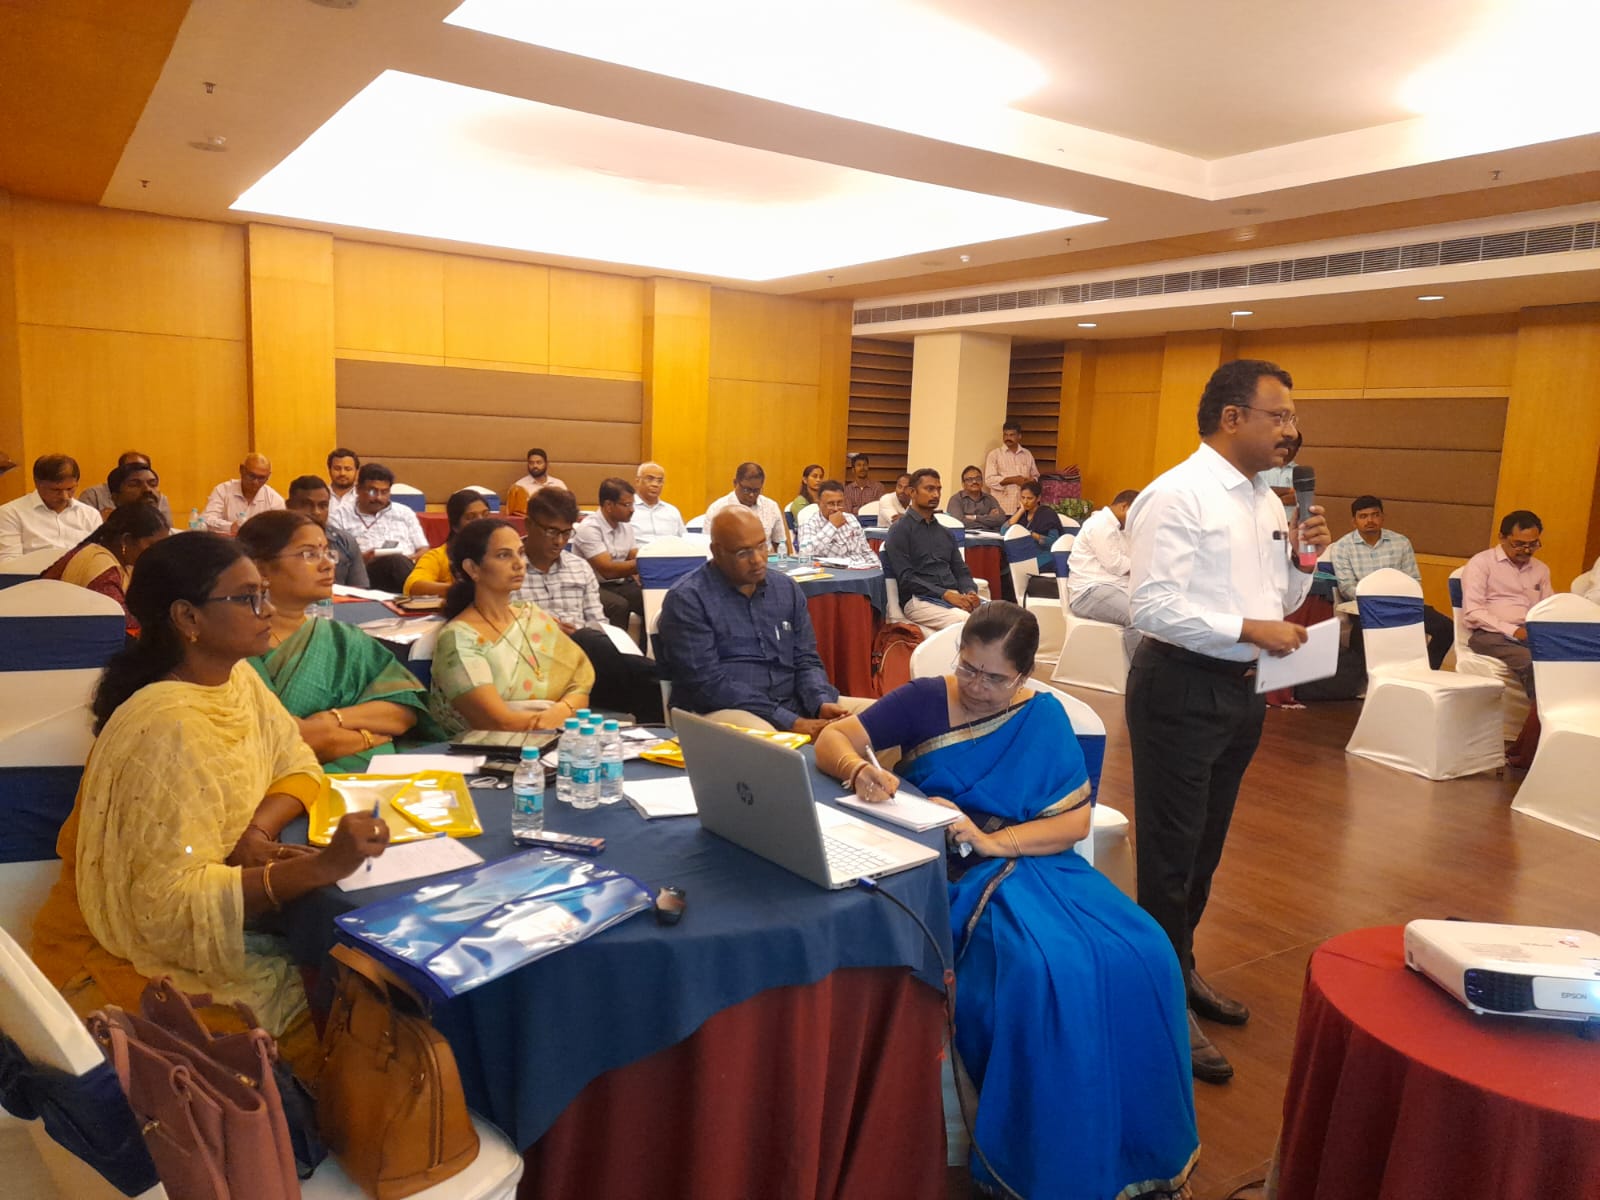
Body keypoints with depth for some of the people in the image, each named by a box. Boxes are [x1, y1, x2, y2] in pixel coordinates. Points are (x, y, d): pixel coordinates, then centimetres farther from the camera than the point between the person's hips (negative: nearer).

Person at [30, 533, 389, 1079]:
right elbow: (171, 906, -28)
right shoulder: (168, 729, -26)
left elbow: (297, 765, 5)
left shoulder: (237, 678, -1)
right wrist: (321, 866, -36)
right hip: (139, 958, -7)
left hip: (220, 924, 7)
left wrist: (261, 827, -16)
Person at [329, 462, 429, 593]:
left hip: (408, 567, 3)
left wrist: (409, 559, -3)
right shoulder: (339, 517, 16)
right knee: (395, 561, -36)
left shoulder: (404, 512, 26)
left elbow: (424, 550, 20)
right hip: (365, 573, -3)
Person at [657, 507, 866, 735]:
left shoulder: (786, 588, 12)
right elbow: (707, 682, -15)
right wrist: (789, 722, -21)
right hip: (724, 711, -6)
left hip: (793, 704, 7)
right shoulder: (687, 599, -7)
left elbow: (805, 660, 14)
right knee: (761, 733, -39)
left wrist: (822, 704, -10)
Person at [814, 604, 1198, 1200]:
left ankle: (1127, 1146, 1)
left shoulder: (1044, 717, 2)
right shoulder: (924, 699, -3)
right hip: (952, 874, -3)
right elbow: (831, 739, -4)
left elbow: (1075, 821, -3)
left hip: (1029, 862, 3)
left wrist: (992, 841, -18)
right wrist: (858, 768, -28)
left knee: (1141, 958, -21)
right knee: (1052, 974, -30)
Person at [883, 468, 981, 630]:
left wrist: (970, 592, -6)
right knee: (964, 621, -36)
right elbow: (906, 578, -9)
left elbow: (961, 570, 18)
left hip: (955, 596, 6)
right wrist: (946, 594, -18)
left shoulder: (945, 532, 23)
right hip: (919, 599, -6)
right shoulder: (900, 530, 1)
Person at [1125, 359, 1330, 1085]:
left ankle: (1179, 967, 39)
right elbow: (1153, 607, -24)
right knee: (1171, 850, 3)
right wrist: (1251, 630, -22)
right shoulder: (1176, 496, -17)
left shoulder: (1267, 502, 10)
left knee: (1205, 844, 20)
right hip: (1182, 688, -8)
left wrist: (1303, 559, -2)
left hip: (1241, 688, 9)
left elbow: (1279, 604, 16)